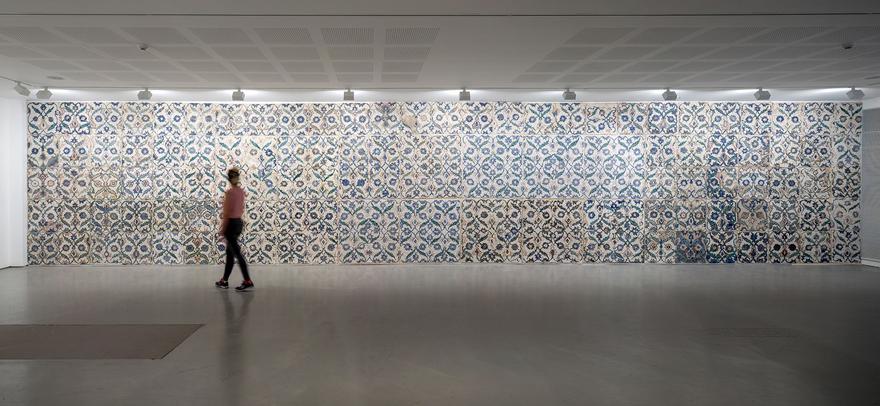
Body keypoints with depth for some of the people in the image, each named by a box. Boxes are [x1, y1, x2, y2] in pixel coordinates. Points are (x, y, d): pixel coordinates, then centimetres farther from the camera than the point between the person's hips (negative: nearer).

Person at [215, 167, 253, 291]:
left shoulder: (229, 192, -16)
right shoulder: (241, 191, 6)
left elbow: (227, 212, -16)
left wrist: (222, 228, -10)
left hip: (231, 223, -8)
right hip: (239, 222, 8)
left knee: (237, 253, -6)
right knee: (229, 252, 15)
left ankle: (247, 281, -8)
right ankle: (224, 281, 22)